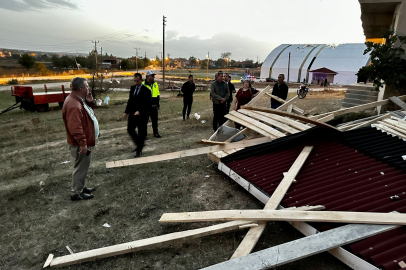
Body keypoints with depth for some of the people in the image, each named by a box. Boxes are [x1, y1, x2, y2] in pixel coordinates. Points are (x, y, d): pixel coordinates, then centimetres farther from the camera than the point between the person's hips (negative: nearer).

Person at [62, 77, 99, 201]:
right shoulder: (73, 105, -26)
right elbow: (75, 128, -30)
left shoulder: (79, 100, 8)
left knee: (83, 166, 21)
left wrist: (90, 102, 2)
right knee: (81, 167, 1)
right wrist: (82, 143, -29)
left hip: (86, 141, 11)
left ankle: (80, 187, 35)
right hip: (81, 144, -11)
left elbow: (88, 110, 22)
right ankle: (76, 193, 13)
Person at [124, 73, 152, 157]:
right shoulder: (132, 88, 7)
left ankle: (139, 150, 18)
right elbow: (130, 100, 14)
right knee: (130, 130, 7)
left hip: (142, 115, -6)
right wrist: (126, 112, 9)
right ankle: (139, 144, 29)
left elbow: (148, 105, -14)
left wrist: (140, 112, -23)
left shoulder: (146, 90, -12)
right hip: (132, 114, 6)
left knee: (141, 133, 4)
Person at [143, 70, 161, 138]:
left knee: (155, 120, 9)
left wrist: (157, 105, 14)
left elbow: (157, 95, 15)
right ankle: (144, 133, 17)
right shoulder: (143, 84, -8)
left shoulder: (155, 84, 8)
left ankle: (155, 133, 21)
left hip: (153, 106, 4)